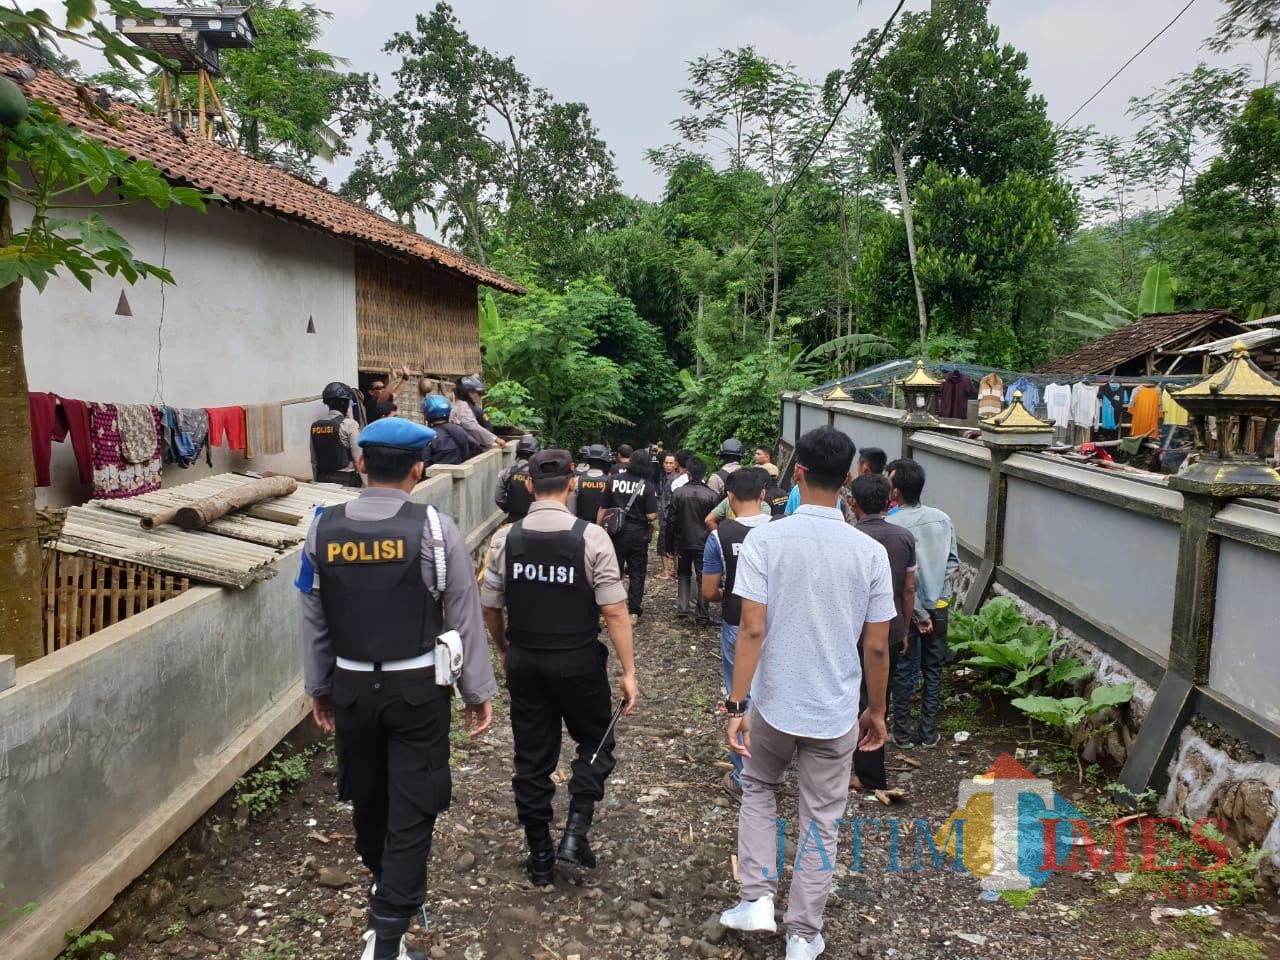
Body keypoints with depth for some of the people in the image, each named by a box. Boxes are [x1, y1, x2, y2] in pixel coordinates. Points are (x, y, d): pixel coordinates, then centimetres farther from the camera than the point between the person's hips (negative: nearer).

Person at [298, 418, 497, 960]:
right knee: (411, 808, 5)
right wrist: (479, 691, 0)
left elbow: (313, 620, 5)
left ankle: (383, 881, 49)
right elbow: (464, 617, -10)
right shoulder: (434, 529, -14)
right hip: (417, 687, -4)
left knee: (367, 795, 23)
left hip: (351, 686, 4)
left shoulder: (323, 529, -4)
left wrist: (318, 686, 17)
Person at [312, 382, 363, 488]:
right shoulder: (349, 424, -10)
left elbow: (313, 461, 9)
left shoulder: (315, 426, 5)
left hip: (322, 479, 5)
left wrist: (317, 481, 19)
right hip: (346, 479, -5)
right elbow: (358, 458, -12)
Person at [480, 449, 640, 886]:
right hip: (578, 663, -3)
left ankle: (540, 859, 24)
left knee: (532, 759, 14)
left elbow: (490, 607, 4)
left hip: (524, 663, 3)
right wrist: (628, 672, -9)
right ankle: (576, 831, 5)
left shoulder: (505, 538, -5)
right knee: (595, 743, 20)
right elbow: (614, 611, -15)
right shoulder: (591, 537, -15)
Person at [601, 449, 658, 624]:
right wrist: (649, 523, 9)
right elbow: (652, 516, -14)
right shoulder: (647, 486, -10)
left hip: (617, 534, 1)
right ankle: (634, 612, 11)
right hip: (639, 535, -1)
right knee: (637, 574, 10)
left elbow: (603, 509, -3)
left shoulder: (614, 480, -6)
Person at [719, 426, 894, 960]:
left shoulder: (764, 540, -13)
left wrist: (737, 705, -11)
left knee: (758, 789, 26)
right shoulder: (870, 552, -8)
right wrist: (877, 711, 10)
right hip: (836, 713, 1)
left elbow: (752, 630, -16)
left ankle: (757, 899, 20)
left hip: (773, 704, 0)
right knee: (820, 821, 15)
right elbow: (877, 646, -4)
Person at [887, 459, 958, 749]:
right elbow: (953, 562, 3)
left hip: (907, 608, -4)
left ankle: (903, 735, 18)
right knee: (933, 670, 14)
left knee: (903, 671, 9)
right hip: (937, 606, 4)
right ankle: (928, 734, 21)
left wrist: (919, 614, -13)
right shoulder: (942, 519, -4)